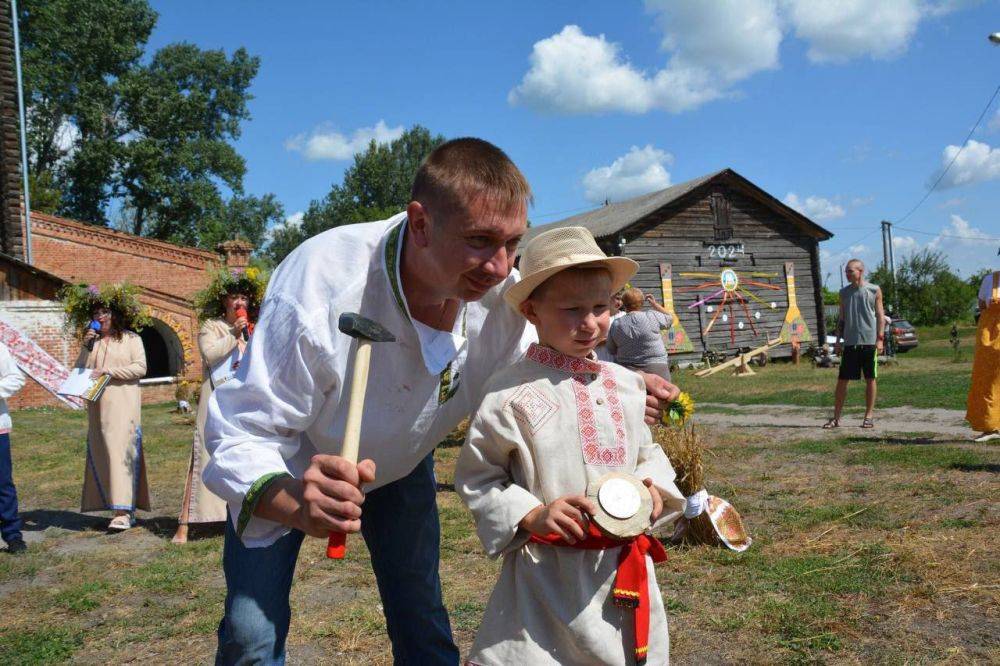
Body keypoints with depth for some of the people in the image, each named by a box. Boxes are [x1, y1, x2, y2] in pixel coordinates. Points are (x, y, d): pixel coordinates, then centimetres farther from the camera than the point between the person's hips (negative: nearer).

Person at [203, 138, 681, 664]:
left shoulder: (505, 293, -24)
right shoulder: (318, 286, -39)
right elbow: (242, 437, -34)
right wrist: (297, 507, -56)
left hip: (401, 463, 4)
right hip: (290, 472, -3)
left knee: (422, 623, 3)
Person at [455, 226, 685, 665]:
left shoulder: (625, 384, 5)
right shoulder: (511, 392, -13)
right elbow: (475, 477, -7)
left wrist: (654, 485, -2)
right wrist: (532, 515, -18)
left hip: (627, 567, 5)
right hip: (548, 575, -5)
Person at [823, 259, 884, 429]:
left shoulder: (874, 290, 1)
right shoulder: (844, 292, 10)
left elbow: (880, 315, 1)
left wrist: (880, 338, -7)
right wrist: (838, 341, 9)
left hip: (869, 341, -3)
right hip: (850, 342, 3)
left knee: (870, 379, 4)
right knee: (842, 380, 1)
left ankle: (868, 417, 13)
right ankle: (836, 418, 6)